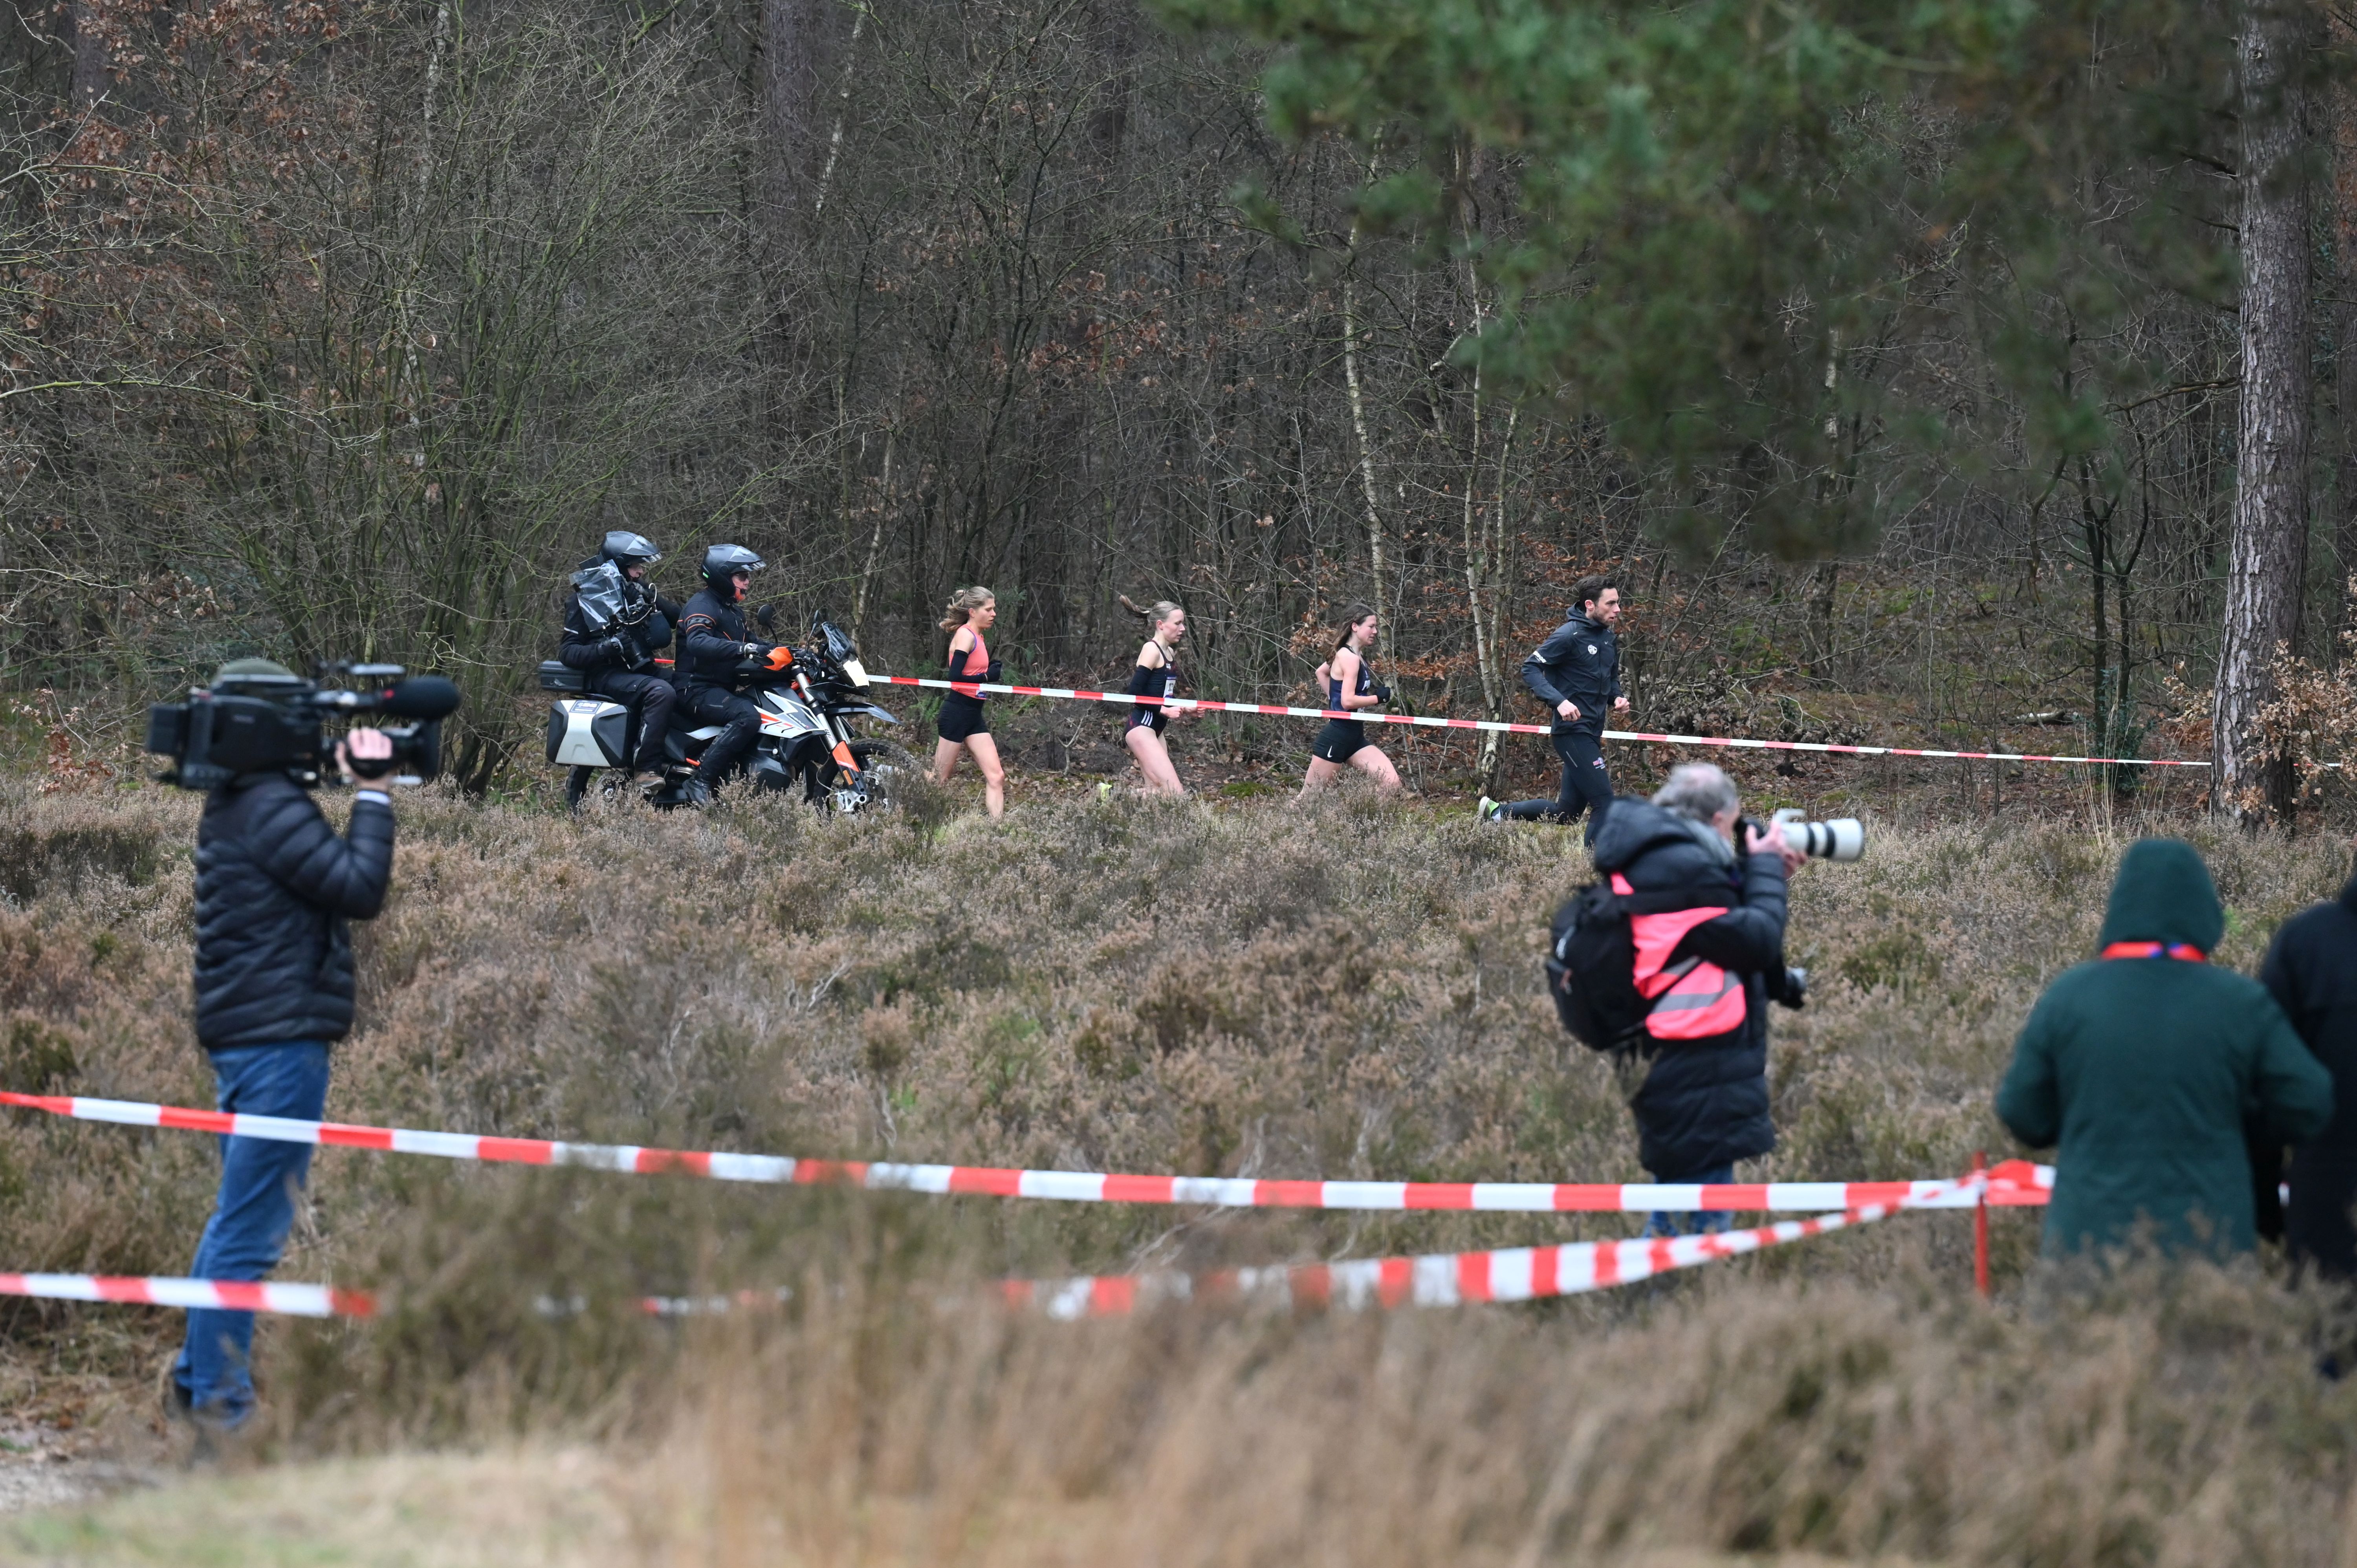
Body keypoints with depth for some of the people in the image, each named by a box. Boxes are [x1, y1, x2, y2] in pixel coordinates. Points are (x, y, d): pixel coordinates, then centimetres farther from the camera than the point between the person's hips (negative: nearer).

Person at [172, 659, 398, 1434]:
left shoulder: (233, 804, 14)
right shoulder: (272, 807, -16)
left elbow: (331, 872, 21)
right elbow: (360, 889, -20)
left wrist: (362, 789, 10)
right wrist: (373, 792, -12)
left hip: (241, 1032, 11)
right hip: (281, 1038, -11)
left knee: (239, 1218, 20)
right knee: (252, 1229, -8)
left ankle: (197, 1383, 26)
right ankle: (220, 1406, -7)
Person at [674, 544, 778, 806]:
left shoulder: (733, 610, 21)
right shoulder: (702, 606, -12)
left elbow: (746, 643, 33)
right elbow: (698, 642, -32)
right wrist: (746, 649, -43)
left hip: (724, 690, 10)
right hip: (698, 689, -10)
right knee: (747, 716, -34)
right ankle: (701, 781, -35)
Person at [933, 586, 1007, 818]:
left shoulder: (978, 638, 15)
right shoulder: (966, 636, -12)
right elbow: (956, 677, -22)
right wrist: (988, 676, -14)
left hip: (974, 715, 9)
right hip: (957, 712, -9)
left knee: (996, 777, 0)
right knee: (939, 779, -1)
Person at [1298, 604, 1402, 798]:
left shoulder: (1354, 655, 13)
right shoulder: (1350, 658, -15)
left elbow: (1321, 672, 31)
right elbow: (1349, 701, -25)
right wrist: (1378, 698, -12)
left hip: (1355, 738, 9)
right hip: (1336, 737, -9)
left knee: (1391, 784, -6)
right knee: (1307, 799, -1)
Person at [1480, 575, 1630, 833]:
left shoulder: (1609, 639, 13)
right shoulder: (1570, 635, -13)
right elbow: (1530, 669, -16)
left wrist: (1617, 699, 5)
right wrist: (1559, 702, -29)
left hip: (1591, 734, 9)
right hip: (1572, 731, -9)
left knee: (1566, 813, 13)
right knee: (1603, 802, -15)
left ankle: (1497, 812, 26)